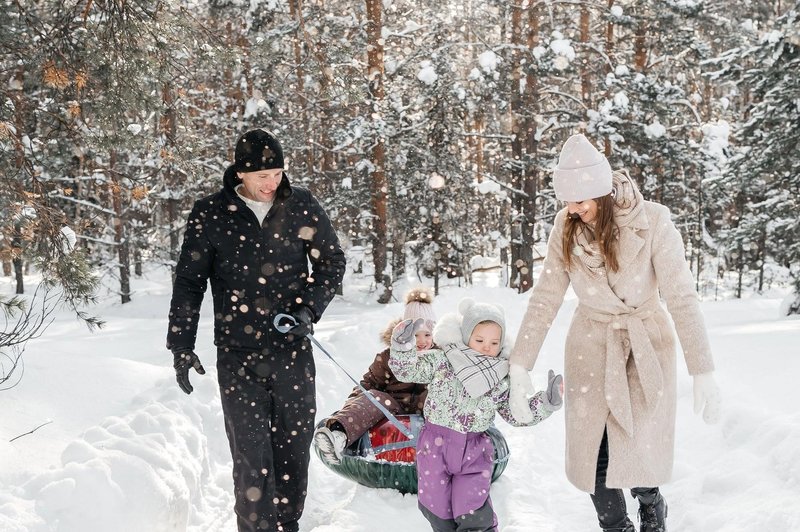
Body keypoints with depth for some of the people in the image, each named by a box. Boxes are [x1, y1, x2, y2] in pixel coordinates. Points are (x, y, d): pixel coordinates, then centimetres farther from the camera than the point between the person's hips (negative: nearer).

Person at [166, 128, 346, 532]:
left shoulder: (302, 207, 0)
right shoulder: (210, 214, -2)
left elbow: (332, 262, 10)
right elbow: (189, 282, 4)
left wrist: (310, 307, -5)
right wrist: (182, 346, 1)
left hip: (292, 350, 2)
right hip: (237, 355, -1)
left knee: (294, 447, 8)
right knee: (251, 454, -8)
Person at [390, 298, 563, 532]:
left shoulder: (502, 379, 2)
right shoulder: (440, 360, -3)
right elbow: (407, 370, 0)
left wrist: (547, 401, -6)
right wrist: (402, 345, -17)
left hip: (474, 451, 0)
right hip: (435, 445, 0)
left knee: (473, 513, -7)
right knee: (436, 506, 8)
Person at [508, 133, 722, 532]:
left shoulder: (651, 222, -20)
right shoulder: (566, 228, -10)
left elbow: (681, 297, -21)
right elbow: (545, 298, -7)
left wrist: (703, 373, -24)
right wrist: (519, 368, -12)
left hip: (646, 343, -3)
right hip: (590, 345, 3)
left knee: (638, 452, -8)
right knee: (590, 452, -1)